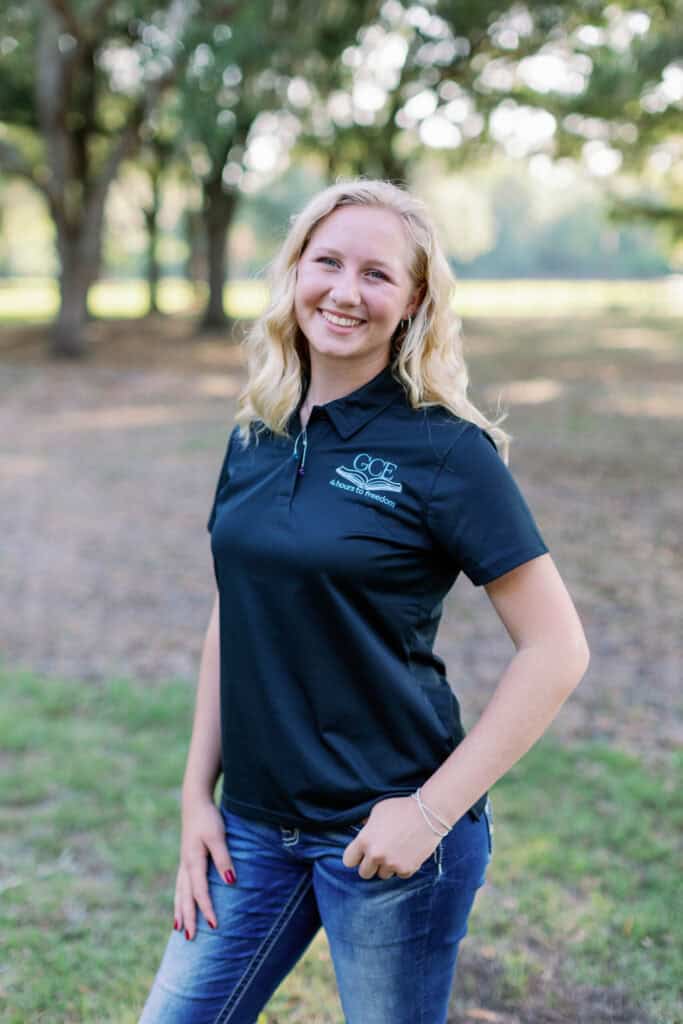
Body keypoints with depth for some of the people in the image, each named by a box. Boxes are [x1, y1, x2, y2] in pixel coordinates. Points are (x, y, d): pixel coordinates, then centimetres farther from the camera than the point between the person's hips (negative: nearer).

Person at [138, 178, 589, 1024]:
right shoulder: (254, 440, 5)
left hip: (385, 830, -5)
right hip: (255, 823, 6)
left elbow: (557, 650, -14)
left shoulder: (445, 450, -13)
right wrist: (196, 793, 7)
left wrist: (432, 809, -16)